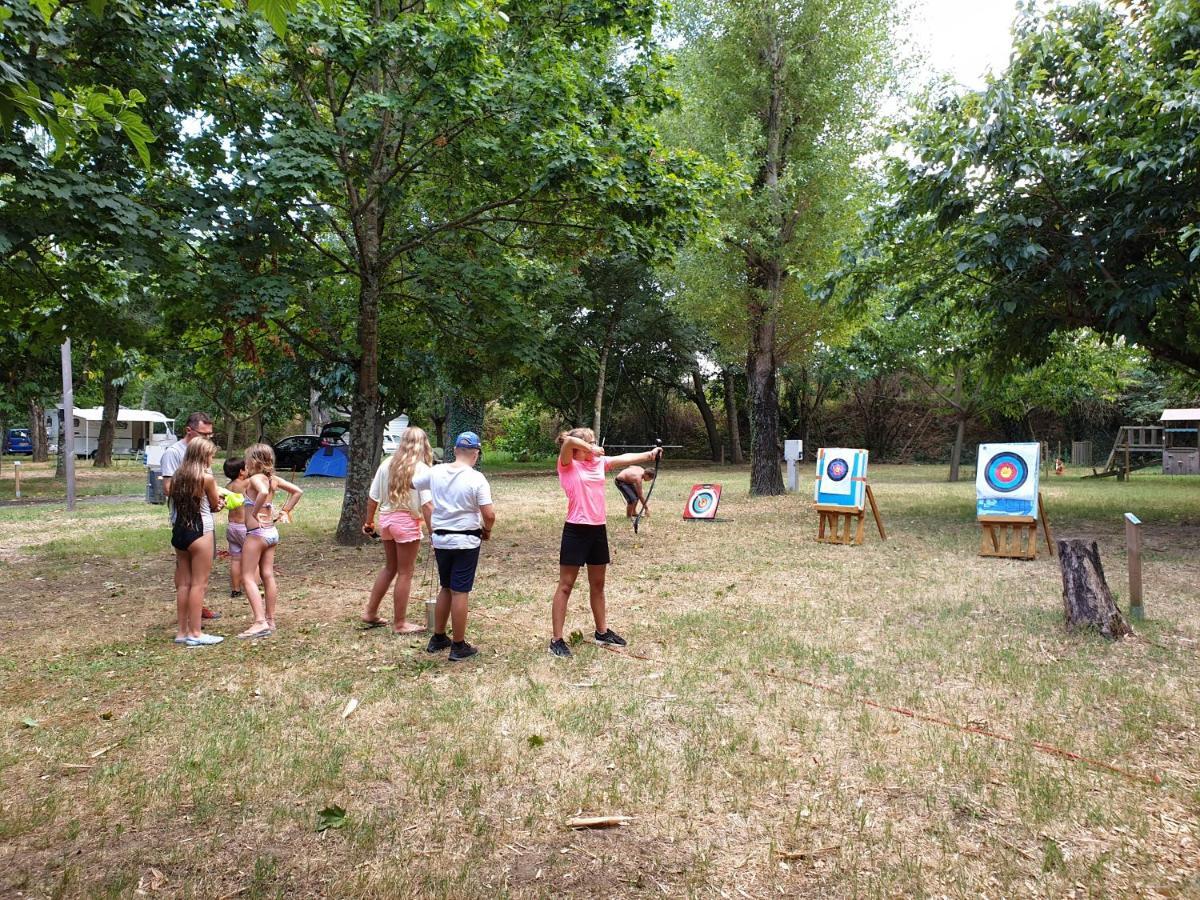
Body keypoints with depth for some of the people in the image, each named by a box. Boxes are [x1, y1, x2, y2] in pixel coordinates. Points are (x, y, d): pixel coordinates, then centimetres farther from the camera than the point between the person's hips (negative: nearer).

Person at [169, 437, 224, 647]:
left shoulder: (177, 475, 8)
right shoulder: (206, 477, -12)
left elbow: (177, 501, 13)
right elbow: (215, 505, -2)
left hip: (179, 530, 7)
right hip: (200, 531, -7)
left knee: (183, 583, 14)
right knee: (199, 583, 0)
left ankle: (182, 631, 20)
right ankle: (195, 633, 3)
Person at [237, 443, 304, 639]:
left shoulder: (255, 479, -15)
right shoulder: (273, 479, 7)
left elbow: (263, 492, -38)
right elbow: (297, 491, 13)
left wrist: (254, 513, -26)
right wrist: (285, 511, 11)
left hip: (257, 533, -8)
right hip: (272, 532, 8)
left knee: (248, 578, -3)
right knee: (268, 576, 12)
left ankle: (260, 622, -10)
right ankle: (270, 620, 18)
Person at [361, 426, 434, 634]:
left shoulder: (387, 465, 4)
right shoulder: (421, 469, -11)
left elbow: (372, 497, 8)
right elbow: (427, 504, -17)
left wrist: (368, 522, 18)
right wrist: (433, 531, -14)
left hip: (386, 519, 6)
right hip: (407, 523, -6)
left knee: (389, 567, 23)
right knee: (405, 574, 6)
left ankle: (370, 613, 30)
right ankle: (399, 624, 14)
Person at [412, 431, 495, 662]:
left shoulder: (435, 472, -1)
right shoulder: (476, 479, -15)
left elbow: (410, 483, 16)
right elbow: (489, 514, -19)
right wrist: (487, 530, 1)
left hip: (440, 539, 5)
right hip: (466, 541, -5)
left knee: (445, 588, 20)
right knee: (460, 592, 1)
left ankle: (438, 638, 29)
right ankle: (458, 646, 9)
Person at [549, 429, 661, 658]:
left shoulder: (599, 462, 10)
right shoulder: (568, 466, -8)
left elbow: (624, 458, 7)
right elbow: (569, 441, -26)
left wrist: (649, 454, -4)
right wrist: (591, 449, -13)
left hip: (598, 529, 7)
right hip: (576, 530, -7)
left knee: (598, 584, 18)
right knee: (565, 586, 0)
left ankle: (602, 632, 32)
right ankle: (556, 639, 6)